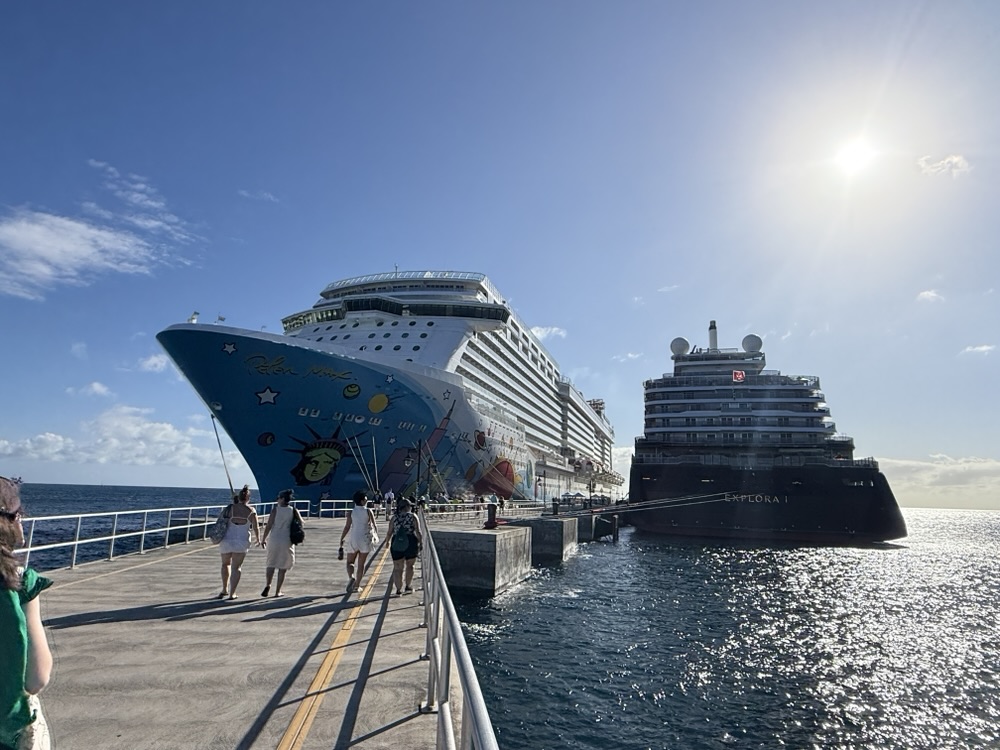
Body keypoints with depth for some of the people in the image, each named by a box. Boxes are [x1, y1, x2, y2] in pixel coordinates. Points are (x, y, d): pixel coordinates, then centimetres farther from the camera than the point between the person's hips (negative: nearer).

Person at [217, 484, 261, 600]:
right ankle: (232, 593, 3)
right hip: (242, 541, -1)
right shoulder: (251, 511, -7)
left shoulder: (230, 508, -5)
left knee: (226, 564, 23)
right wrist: (258, 539, 13)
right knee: (236, 567, 8)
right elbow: (255, 528, -4)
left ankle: (225, 589, 26)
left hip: (227, 540, 1)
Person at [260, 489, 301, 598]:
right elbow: (300, 522, -6)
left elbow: (269, 525, -5)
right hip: (287, 541, 1)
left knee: (271, 564, 14)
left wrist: (263, 539, 4)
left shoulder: (275, 509, -4)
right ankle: (277, 591, 12)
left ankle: (268, 584, -7)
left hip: (274, 540, -1)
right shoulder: (293, 510, 0)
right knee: (283, 567, 9)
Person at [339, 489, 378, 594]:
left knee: (350, 562, 13)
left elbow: (347, 527, -7)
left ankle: (351, 577, -14)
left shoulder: (351, 512, -3)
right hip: (365, 540, 0)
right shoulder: (368, 511, -4)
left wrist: (341, 539, 1)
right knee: (361, 564, 11)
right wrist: (376, 536, 6)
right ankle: (357, 585, 14)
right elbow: (374, 525, -7)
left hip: (353, 539, 0)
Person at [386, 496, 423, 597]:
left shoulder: (394, 517, 5)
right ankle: (408, 587, 23)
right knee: (409, 566, 17)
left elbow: (390, 532, 5)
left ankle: (398, 589, 8)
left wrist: (388, 541, 21)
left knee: (397, 568, 8)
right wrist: (421, 542, 2)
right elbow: (418, 532, -8)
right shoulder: (412, 516, -2)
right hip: (411, 542, -1)